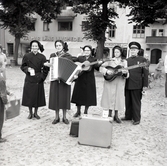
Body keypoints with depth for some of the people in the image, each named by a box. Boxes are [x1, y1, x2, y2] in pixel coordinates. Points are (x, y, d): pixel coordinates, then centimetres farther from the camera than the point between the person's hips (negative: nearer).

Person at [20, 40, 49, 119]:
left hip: (38, 80, 0)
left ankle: (35, 113, 21)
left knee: (38, 96, 5)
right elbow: (22, 66, 5)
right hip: (29, 79, 0)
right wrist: (27, 69, -14)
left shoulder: (42, 57, -2)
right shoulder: (26, 56, -1)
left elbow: (46, 68, 2)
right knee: (29, 96, 4)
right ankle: (30, 113, 21)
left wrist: (42, 76, -6)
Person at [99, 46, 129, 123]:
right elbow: (101, 67, 1)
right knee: (110, 97, 1)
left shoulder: (124, 62, 7)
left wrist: (125, 72, -23)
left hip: (119, 82, 1)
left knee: (118, 97, 4)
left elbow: (126, 73, -1)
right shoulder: (110, 60, 5)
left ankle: (116, 116, 15)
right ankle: (109, 115, 13)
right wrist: (107, 71, -15)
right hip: (109, 81, -1)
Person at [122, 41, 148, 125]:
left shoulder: (142, 60, -1)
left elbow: (145, 73, -4)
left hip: (137, 86, -4)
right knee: (128, 102, 13)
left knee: (136, 102, 4)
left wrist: (145, 85, -8)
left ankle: (136, 119, 15)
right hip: (127, 85, 5)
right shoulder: (127, 60, 13)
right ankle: (128, 116, 28)